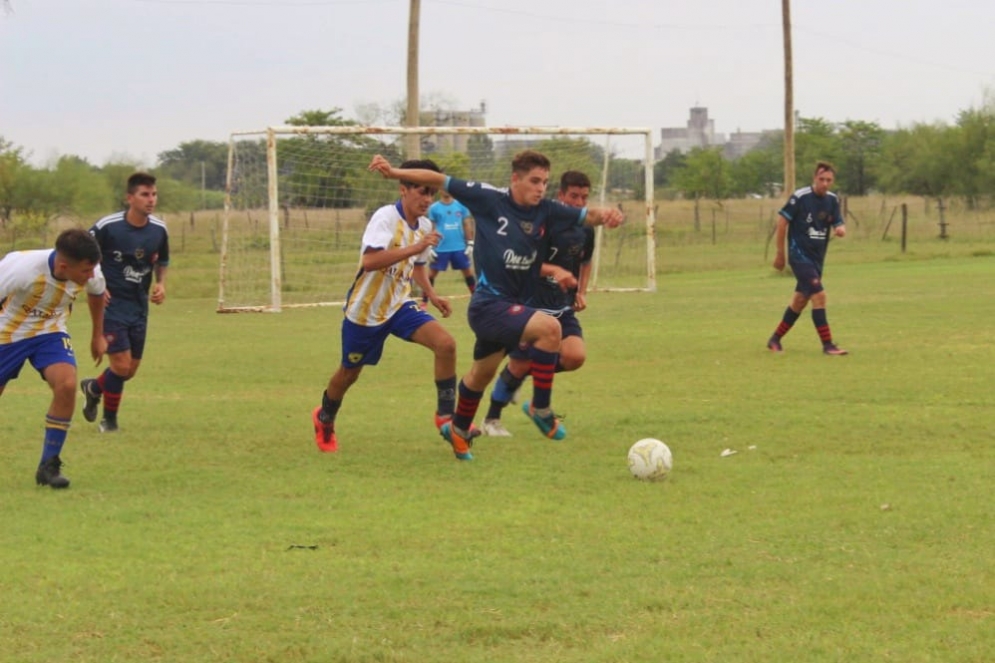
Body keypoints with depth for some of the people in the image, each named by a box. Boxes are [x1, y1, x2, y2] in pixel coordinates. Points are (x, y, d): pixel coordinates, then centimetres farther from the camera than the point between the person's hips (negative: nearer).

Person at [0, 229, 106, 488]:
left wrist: (98, 336, 18)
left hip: (50, 333, 3)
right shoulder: (22, 269, -36)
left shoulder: (90, 273, -20)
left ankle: (49, 466, -11)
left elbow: (96, 292, 5)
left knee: (67, 384, -23)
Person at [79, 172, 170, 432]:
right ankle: (109, 419, 9)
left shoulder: (159, 230, -2)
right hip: (111, 304, -5)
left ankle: (94, 387, 42)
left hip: (139, 307, 5)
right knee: (121, 364, -13)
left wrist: (160, 284, -3)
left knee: (131, 369, 10)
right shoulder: (107, 227, -16)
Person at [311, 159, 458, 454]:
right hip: (365, 309, -5)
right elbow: (369, 261, -37)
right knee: (349, 373, 12)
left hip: (400, 305, 5)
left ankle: (445, 416, -8)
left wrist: (431, 294, 7)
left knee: (445, 344, -18)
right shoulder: (386, 217, -22)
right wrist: (415, 247, -40)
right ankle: (325, 420, 43)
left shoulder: (425, 226, 2)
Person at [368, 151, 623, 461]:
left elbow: (587, 215, -3)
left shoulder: (546, 212, -2)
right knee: (548, 327, -28)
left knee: (482, 373, 26)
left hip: (514, 306, 7)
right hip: (488, 305, -7)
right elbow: (440, 181, -10)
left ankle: (458, 429, 49)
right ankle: (541, 408, -14)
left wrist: (606, 214, -27)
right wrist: (394, 172, -19)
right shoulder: (490, 200, -14)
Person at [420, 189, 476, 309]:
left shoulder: (461, 206, 3)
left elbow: (467, 225, 8)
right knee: (432, 273, 2)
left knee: (468, 272, 8)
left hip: (459, 247, 2)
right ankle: (424, 301, 8)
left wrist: (470, 243, 3)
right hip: (440, 248, -2)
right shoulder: (434, 208, -1)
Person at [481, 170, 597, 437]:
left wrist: (581, 292, 10)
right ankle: (492, 419, 20)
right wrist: (555, 270, -31)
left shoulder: (585, 230, 4)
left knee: (575, 356, -17)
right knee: (520, 365, -2)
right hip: (531, 304, -5)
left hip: (562, 306, 5)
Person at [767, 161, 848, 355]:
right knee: (819, 295, -17)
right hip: (800, 256, -7)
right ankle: (827, 345, -13)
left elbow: (839, 224, 4)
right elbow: (782, 220, -9)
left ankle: (775, 339, 29)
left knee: (801, 299, 14)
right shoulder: (800, 197, -15)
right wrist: (780, 253, -5)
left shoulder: (832, 200, 3)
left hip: (817, 258, 7)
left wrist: (840, 230, -22)